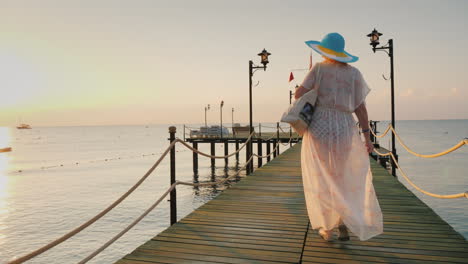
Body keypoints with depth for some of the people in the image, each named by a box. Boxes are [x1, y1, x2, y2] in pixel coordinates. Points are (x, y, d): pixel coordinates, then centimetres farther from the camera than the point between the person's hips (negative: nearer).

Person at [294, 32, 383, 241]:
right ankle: (344, 224, 13)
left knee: (321, 179, 9)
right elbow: (360, 107, 1)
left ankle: (327, 228, 13)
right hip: (344, 128, 2)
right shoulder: (354, 73, 5)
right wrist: (367, 136, 3)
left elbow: (299, 94, -5)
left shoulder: (319, 68, -1)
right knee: (344, 178, 18)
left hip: (319, 127, -2)